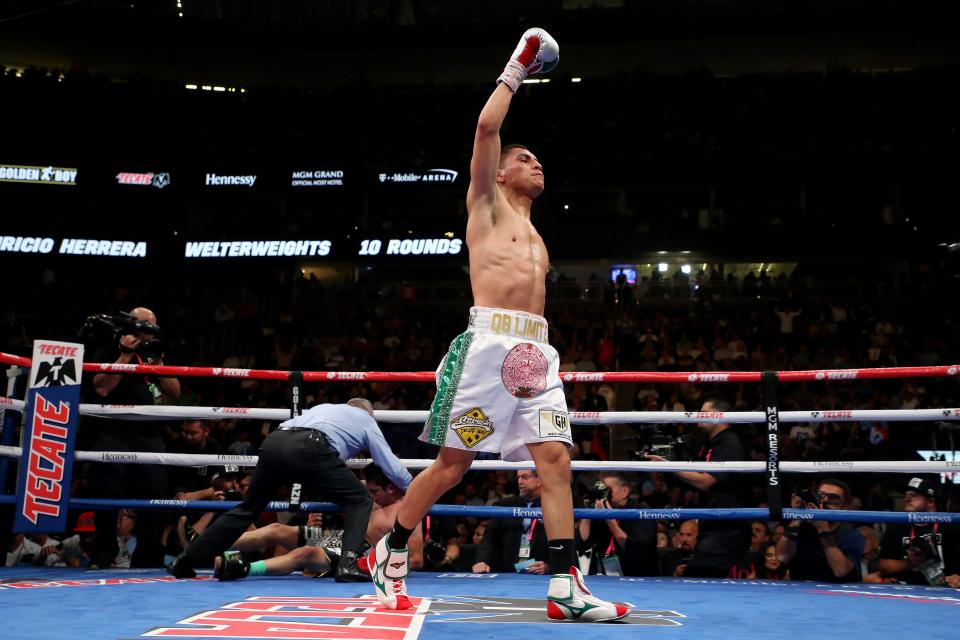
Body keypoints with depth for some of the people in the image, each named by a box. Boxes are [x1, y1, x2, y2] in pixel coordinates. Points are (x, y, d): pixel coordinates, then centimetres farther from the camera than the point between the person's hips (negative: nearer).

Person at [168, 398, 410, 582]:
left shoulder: (325, 407, 41)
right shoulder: (367, 420, 29)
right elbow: (391, 465, 29)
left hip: (273, 442, 5)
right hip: (308, 448, -5)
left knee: (248, 507, 22)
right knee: (360, 500, 13)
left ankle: (186, 560, 23)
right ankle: (348, 564, -3)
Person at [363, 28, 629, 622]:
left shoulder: (537, 237, 29)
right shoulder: (486, 205, 12)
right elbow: (487, 128, 0)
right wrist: (516, 71, 10)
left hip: (536, 350, 6)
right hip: (489, 341, -6)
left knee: (556, 458, -8)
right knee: (453, 462, -3)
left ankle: (567, 585, -9)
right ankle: (391, 551, 16)